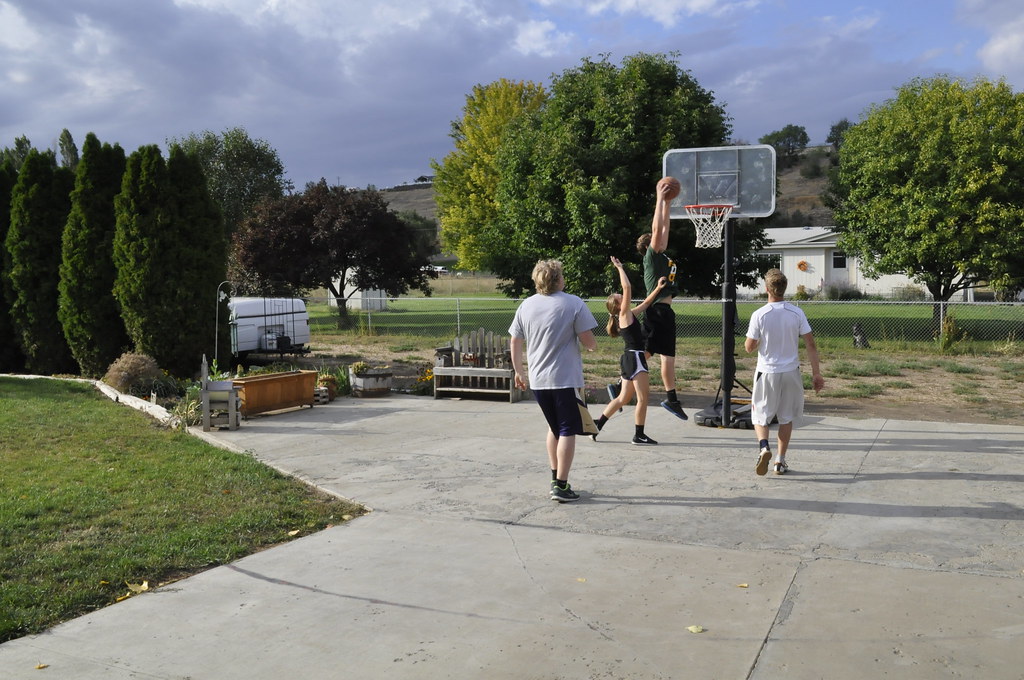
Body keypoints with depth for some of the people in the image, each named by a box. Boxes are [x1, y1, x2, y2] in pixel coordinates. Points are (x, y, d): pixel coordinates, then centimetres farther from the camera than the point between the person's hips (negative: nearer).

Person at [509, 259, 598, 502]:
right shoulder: (573, 303, -8)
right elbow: (589, 341, -10)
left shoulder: (526, 305, 5)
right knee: (567, 431, 2)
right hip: (567, 379, -5)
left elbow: (515, 341, 9)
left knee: (554, 428, 21)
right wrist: (592, 345, 13)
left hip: (537, 380, 5)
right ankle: (561, 486, -2)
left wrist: (519, 371, 20)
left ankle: (555, 478, 26)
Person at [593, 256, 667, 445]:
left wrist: (658, 288, 16)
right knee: (643, 398, -3)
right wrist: (620, 268, -9)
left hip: (630, 359, 9)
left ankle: (597, 424, 17)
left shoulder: (629, 315, 13)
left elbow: (645, 303, 22)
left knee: (623, 398, 14)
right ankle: (639, 436, 3)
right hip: (635, 358, -9)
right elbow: (627, 288, -16)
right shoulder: (625, 315, -10)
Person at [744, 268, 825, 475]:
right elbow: (811, 344, -5)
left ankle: (763, 446, -15)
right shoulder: (797, 313, -6)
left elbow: (749, 347, -7)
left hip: (767, 372, -2)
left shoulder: (759, 315, -13)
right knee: (786, 417, 16)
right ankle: (781, 461, 18)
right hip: (791, 372, 2)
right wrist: (816, 373, 0)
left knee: (760, 415, 12)